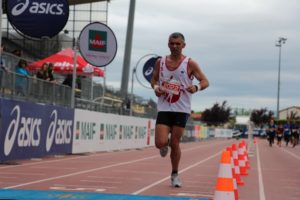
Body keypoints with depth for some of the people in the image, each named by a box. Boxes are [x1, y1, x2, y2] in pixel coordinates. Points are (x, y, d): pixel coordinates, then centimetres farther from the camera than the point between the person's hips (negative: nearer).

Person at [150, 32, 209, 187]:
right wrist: (155, 87, -5)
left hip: (181, 110, -1)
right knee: (160, 143, -12)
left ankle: (175, 175, 21)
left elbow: (205, 81, -1)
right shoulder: (160, 62, 5)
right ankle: (165, 145, 28)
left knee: (175, 143, 2)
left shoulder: (190, 64, -3)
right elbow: (154, 79, 18)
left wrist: (197, 87, -23)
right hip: (164, 108, 1)